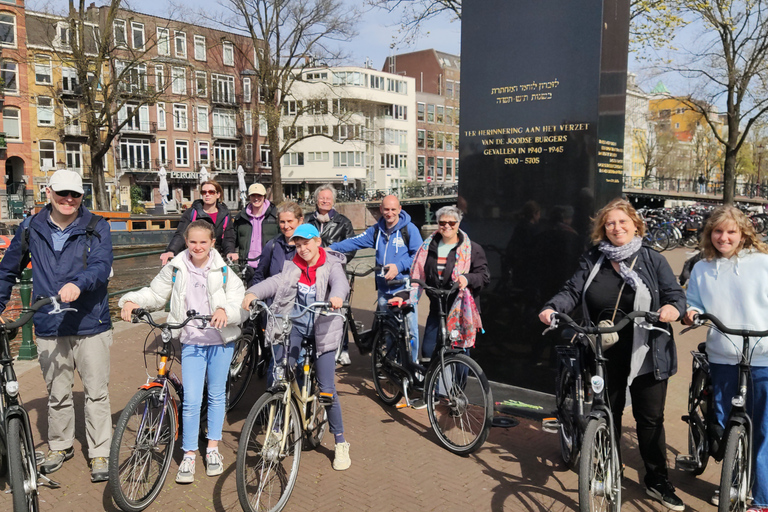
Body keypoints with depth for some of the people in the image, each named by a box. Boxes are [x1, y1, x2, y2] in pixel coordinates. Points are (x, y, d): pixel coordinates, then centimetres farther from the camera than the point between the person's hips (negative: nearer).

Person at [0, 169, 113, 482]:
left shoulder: (96, 228, -2)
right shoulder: (31, 229, 7)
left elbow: (102, 266, -16)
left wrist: (78, 283, -35)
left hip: (91, 325, -2)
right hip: (49, 328, 3)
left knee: (97, 392, 4)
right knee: (57, 394, 15)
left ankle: (100, 453, 18)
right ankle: (60, 447, 36)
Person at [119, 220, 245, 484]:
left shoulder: (223, 269, -5)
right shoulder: (176, 269, 2)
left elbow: (240, 299, -9)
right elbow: (155, 294, 9)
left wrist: (225, 310, -30)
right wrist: (132, 300, -9)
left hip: (221, 340, 0)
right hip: (192, 341, 0)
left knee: (217, 395, 13)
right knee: (191, 400, -4)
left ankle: (213, 449, 29)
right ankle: (188, 455, 11)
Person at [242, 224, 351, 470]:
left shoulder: (331, 264, -1)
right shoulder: (292, 266, 9)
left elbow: (340, 282, -21)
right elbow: (275, 282, -8)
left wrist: (337, 295, -45)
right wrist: (252, 293, -28)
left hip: (322, 328, -3)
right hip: (293, 324, 3)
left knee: (326, 388, -3)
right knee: (275, 380, -10)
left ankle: (341, 443, 13)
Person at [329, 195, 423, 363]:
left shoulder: (409, 229, -3)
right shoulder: (376, 230, 12)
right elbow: (355, 241, 7)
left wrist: (399, 266, -17)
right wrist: (332, 248, -5)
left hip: (405, 287, -5)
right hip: (384, 289, 5)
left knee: (410, 329, -3)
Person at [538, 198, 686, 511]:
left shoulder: (653, 260, 0)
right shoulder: (592, 261, 4)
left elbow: (676, 294, -2)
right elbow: (572, 291, -2)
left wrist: (674, 307, -26)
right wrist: (552, 308, -22)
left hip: (646, 355, -1)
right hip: (605, 354, 2)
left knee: (650, 419, 7)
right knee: (607, 414, 15)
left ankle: (658, 482, 24)